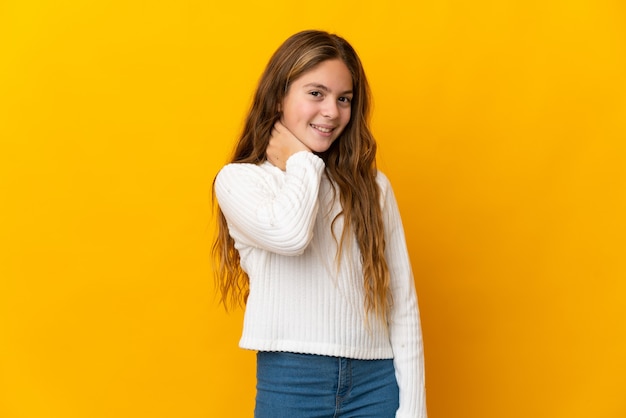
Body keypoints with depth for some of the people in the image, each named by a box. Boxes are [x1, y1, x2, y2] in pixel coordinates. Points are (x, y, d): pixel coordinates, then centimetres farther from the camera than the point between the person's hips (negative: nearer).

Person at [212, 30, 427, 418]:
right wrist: (302, 161, -5)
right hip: (289, 381, -2)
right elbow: (289, 234, -22)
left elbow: (403, 303, 3)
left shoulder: (372, 186, 6)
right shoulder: (238, 179, -1)